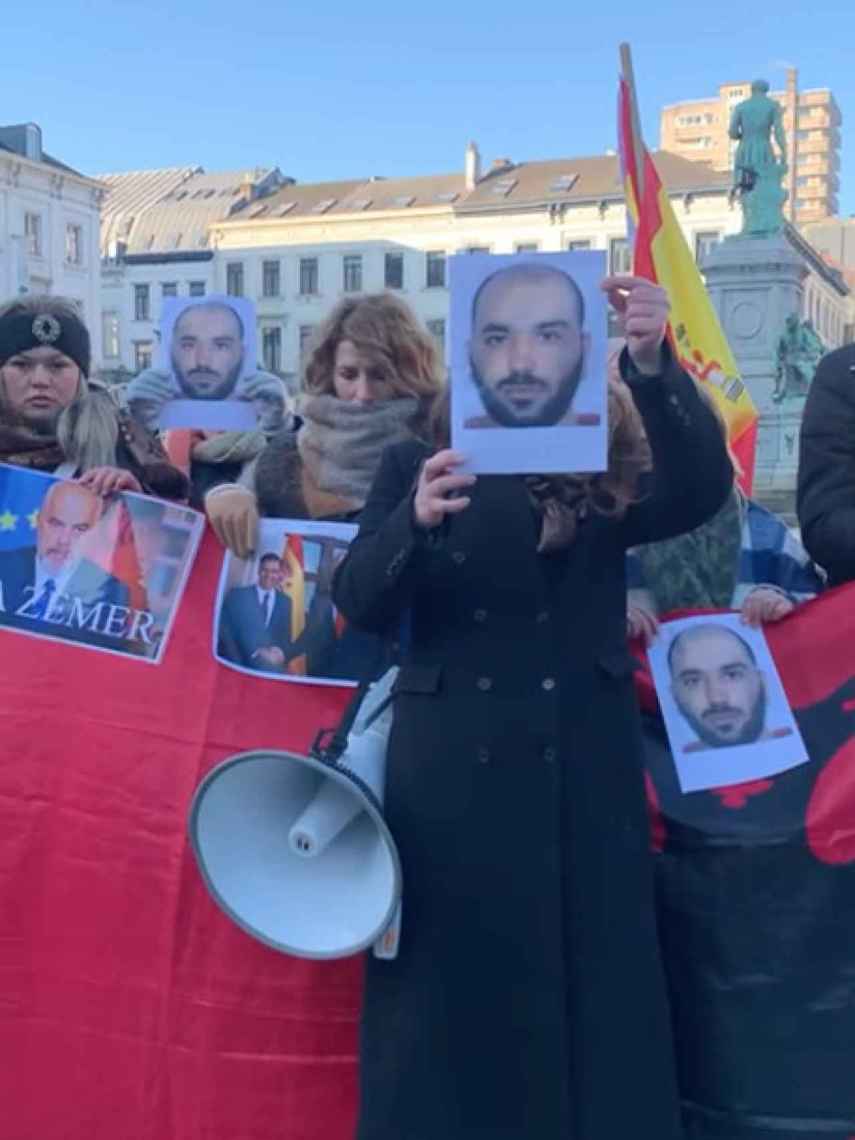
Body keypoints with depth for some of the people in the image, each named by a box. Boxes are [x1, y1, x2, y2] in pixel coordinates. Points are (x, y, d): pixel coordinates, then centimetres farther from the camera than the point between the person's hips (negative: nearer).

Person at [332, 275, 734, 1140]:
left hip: (580, 770, 1)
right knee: (453, 994, 7)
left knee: (587, 985, 8)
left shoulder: (608, 470, 5)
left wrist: (652, 364, -30)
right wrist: (417, 521, -26)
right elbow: (359, 604, -5)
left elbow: (700, 492, -15)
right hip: (453, 770, 0)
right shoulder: (417, 463, 4)